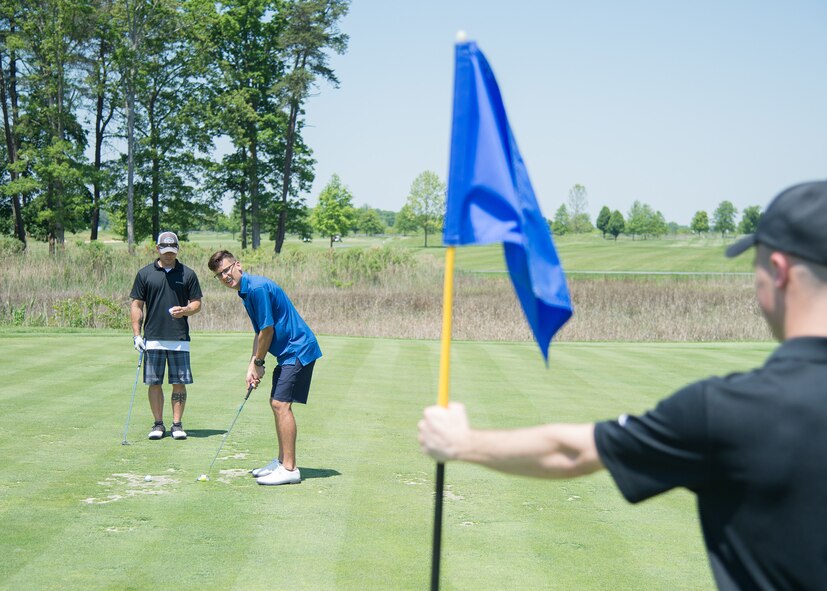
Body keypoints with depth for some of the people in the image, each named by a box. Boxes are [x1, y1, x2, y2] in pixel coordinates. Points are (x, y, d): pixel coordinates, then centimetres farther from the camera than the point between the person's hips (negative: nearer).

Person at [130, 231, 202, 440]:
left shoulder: (187, 274, 5)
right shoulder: (145, 274, 5)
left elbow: (197, 304, 7)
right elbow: (136, 305, 7)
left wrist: (185, 310, -15)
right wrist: (136, 334, -1)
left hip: (179, 338, 0)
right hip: (152, 338, 0)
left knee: (179, 382, 0)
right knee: (154, 382, 3)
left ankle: (177, 424, 8)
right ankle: (158, 424, 11)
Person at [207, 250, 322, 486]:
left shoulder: (258, 288, -19)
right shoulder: (246, 292, 14)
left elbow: (268, 330, -17)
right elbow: (259, 332, 20)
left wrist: (258, 363, -5)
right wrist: (252, 366, 12)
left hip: (298, 350, -11)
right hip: (289, 351, 11)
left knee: (281, 404, -13)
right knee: (277, 403, 14)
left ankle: (289, 469, -11)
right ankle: (282, 461, 22)